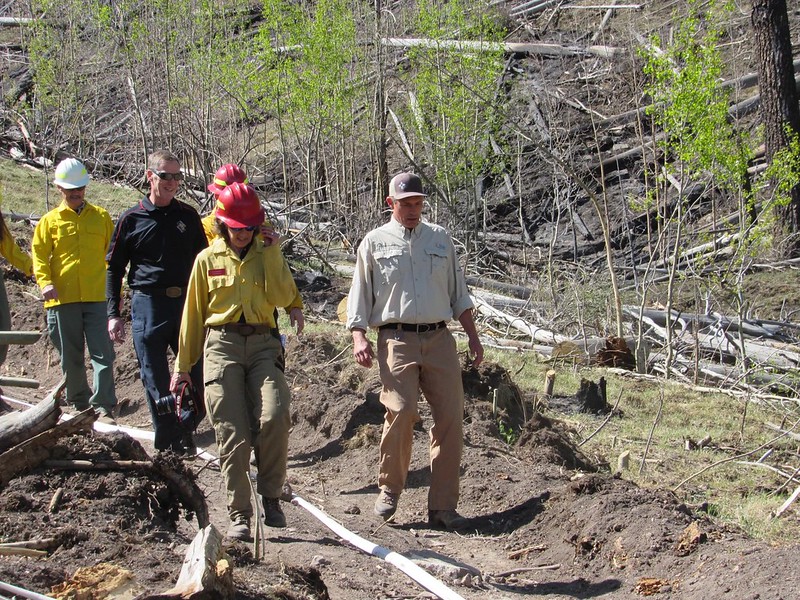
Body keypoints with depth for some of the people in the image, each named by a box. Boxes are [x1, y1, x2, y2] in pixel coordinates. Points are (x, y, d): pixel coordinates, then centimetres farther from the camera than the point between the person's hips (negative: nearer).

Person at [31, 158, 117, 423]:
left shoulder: (101, 217, 9)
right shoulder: (50, 221, 7)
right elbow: (39, 254, 4)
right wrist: (45, 282, -11)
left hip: (96, 296, -1)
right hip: (63, 298, 1)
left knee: (102, 354, -9)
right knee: (71, 356, 10)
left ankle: (104, 407, -8)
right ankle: (79, 402, 24)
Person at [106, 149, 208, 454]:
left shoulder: (188, 216, 9)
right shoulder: (132, 219, 1)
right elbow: (114, 268, 6)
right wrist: (114, 314, 0)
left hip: (186, 303, 2)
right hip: (148, 305, -2)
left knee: (197, 374, -1)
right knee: (156, 381, 1)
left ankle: (184, 431, 16)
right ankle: (167, 443, 8)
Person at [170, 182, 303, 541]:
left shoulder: (267, 255, 12)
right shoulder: (208, 260, 11)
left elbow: (283, 298, -4)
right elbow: (193, 314, 15)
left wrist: (271, 253, -5)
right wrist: (183, 366, 16)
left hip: (262, 343, 0)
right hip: (222, 344, 0)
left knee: (274, 418, -21)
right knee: (233, 433, -6)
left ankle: (270, 496, -2)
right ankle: (239, 515, 1)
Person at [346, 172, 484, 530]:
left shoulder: (440, 239, 17)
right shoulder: (375, 242, 9)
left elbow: (458, 291, 21)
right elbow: (360, 295, 8)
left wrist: (473, 336, 15)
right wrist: (359, 338, -5)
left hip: (439, 339, 3)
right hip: (397, 339, -3)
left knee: (450, 417, -4)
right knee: (400, 412, -16)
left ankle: (443, 506, 1)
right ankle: (389, 490, 4)